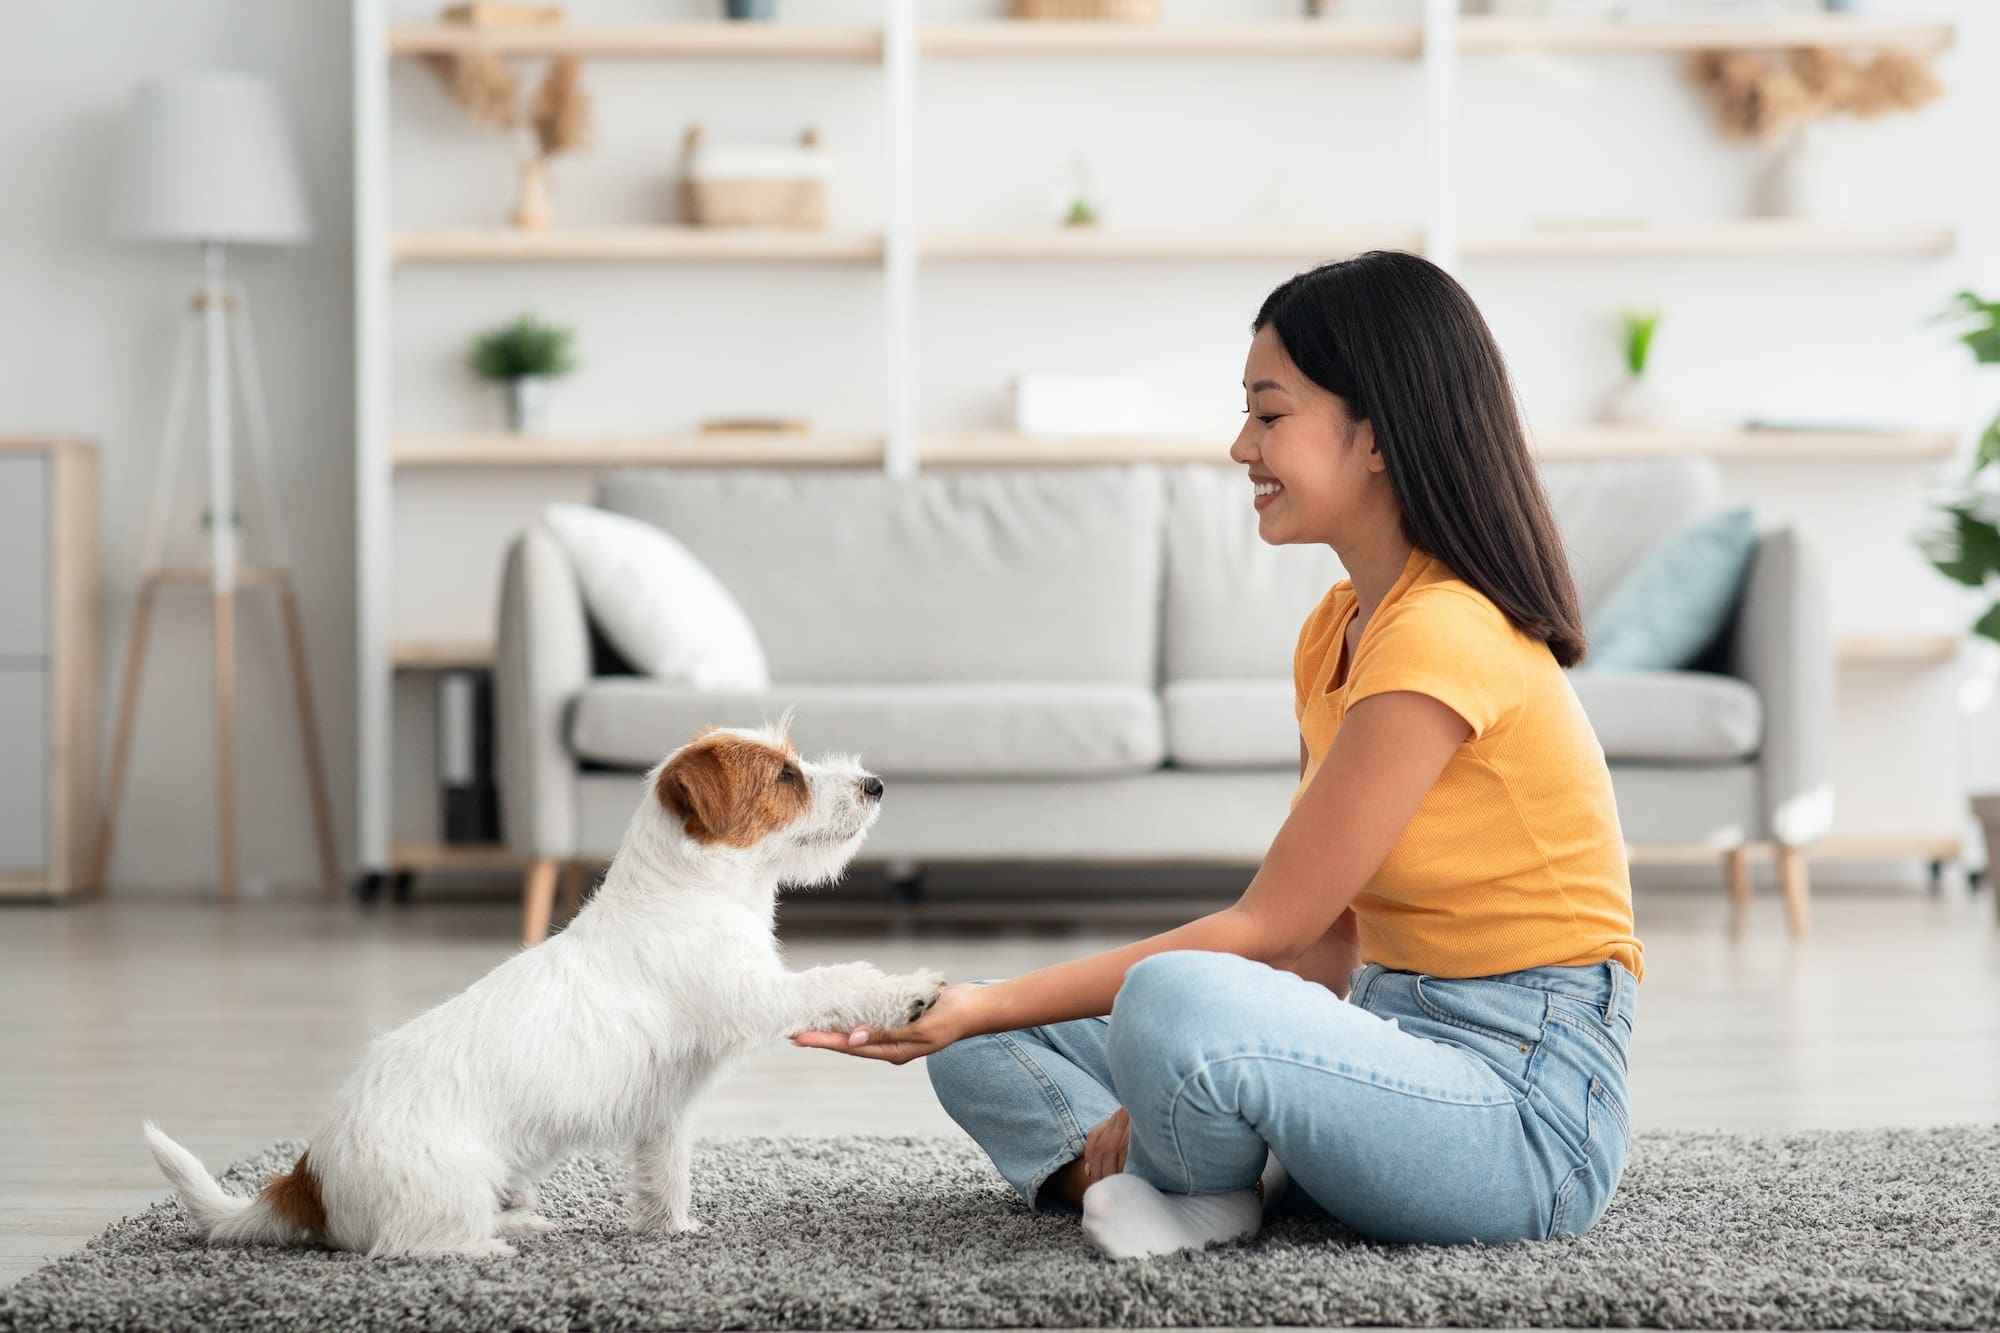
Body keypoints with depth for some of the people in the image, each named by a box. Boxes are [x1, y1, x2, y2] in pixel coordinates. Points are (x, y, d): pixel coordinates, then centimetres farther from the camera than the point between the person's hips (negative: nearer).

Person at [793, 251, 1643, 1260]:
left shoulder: (1446, 638, -19)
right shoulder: (1337, 628, 12)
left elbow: (1265, 930, -19)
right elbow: (1325, 933, 9)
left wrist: (989, 1006, -18)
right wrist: (1171, 1094, -5)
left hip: (1528, 1103, -9)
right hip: (1397, 1046, 9)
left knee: (1177, 1001, -36)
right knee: (980, 1044, 8)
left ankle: (1204, 1187, -5)